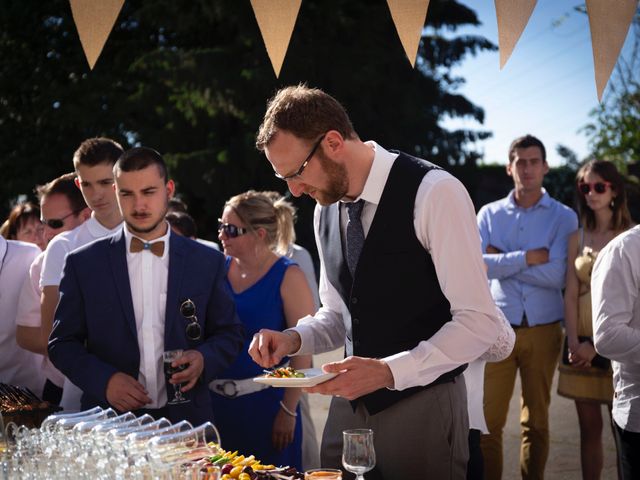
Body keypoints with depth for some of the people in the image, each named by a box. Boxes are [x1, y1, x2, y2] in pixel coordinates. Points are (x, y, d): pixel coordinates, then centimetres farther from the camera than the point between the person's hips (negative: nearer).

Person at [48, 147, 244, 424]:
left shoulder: (207, 262, 3)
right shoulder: (83, 264, 1)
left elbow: (229, 334, 9)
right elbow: (62, 342, 3)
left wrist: (204, 359, -11)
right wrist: (104, 380, -13)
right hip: (110, 420, 0)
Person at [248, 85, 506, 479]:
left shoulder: (434, 193, -16)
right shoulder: (326, 209, 6)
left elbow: (480, 322, -18)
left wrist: (389, 370, -27)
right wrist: (293, 339, -4)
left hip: (423, 405, -6)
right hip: (349, 405, 6)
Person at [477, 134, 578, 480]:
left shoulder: (564, 217, 1)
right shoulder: (490, 214, 6)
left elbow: (556, 275, -12)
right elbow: (479, 265, -10)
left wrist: (503, 260, -8)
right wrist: (530, 257, -13)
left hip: (543, 331, 0)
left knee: (537, 421, 10)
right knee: (489, 421, 0)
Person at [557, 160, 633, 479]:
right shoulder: (577, 238, 9)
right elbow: (571, 293, 5)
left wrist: (598, 344, -14)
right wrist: (573, 342, -7)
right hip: (582, 340, 4)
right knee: (589, 427, 8)